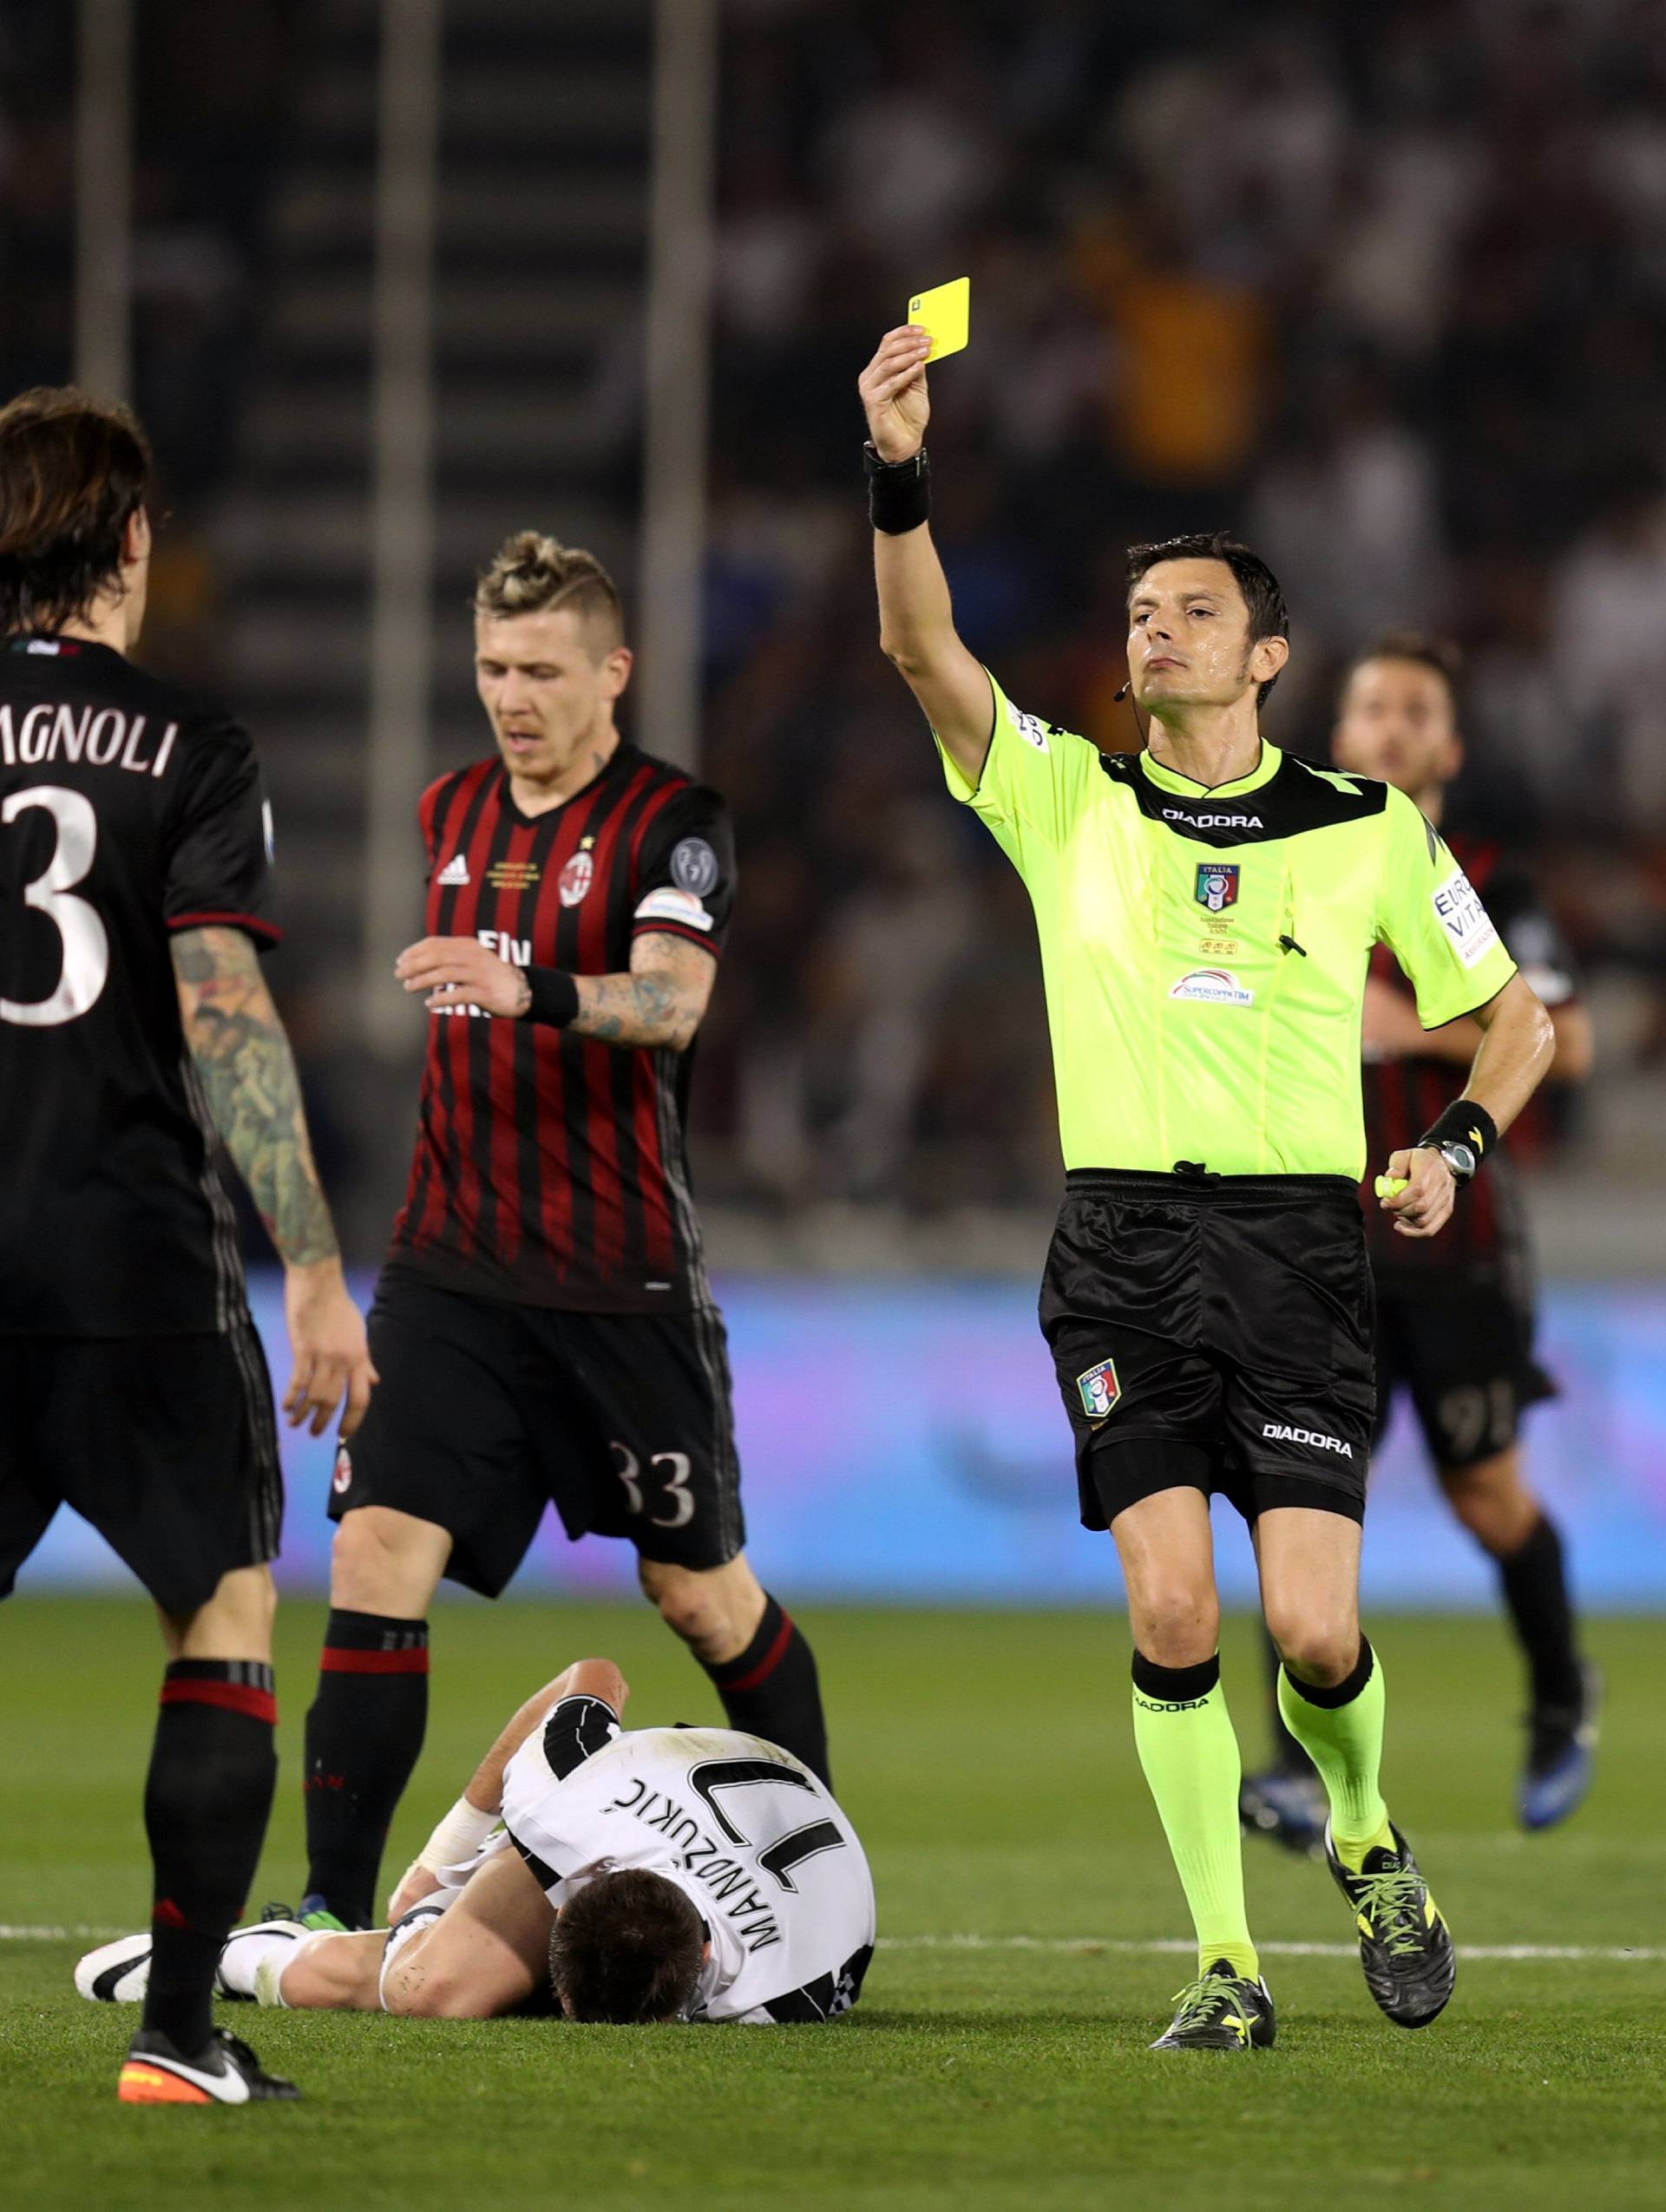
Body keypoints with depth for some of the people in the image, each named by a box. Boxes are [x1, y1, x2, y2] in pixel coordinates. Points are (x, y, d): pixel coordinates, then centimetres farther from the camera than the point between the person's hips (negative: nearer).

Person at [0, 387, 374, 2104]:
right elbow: (224, 1018, -11)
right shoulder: (186, 749, -3)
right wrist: (314, 1269, -9)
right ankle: (179, 2027, 2)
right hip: (140, 1262, -3)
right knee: (226, 1613, 9)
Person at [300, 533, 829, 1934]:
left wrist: (532, 992, -44)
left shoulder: (674, 823, -8)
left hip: (624, 1280, -4)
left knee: (701, 1593, 5)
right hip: (453, 1269, 4)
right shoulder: (453, 813, 12)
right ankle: (334, 1912, -11)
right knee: (379, 1554, -11)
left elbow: (669, 998, -26)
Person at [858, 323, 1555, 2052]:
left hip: (1298, 1241, -1)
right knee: (1170, 1611, -12)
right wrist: (898, 471, -21)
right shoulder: (1066, 798, 7)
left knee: (1314, 1627, -10)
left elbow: (1511, 1016, 18)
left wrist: (1453, 1146, 0)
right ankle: (1225, 1963, -2)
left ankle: (1365, 1841, 22)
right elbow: (920, 647, -7)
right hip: (1122, 1242, 1)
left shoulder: (1372, 833, 7)